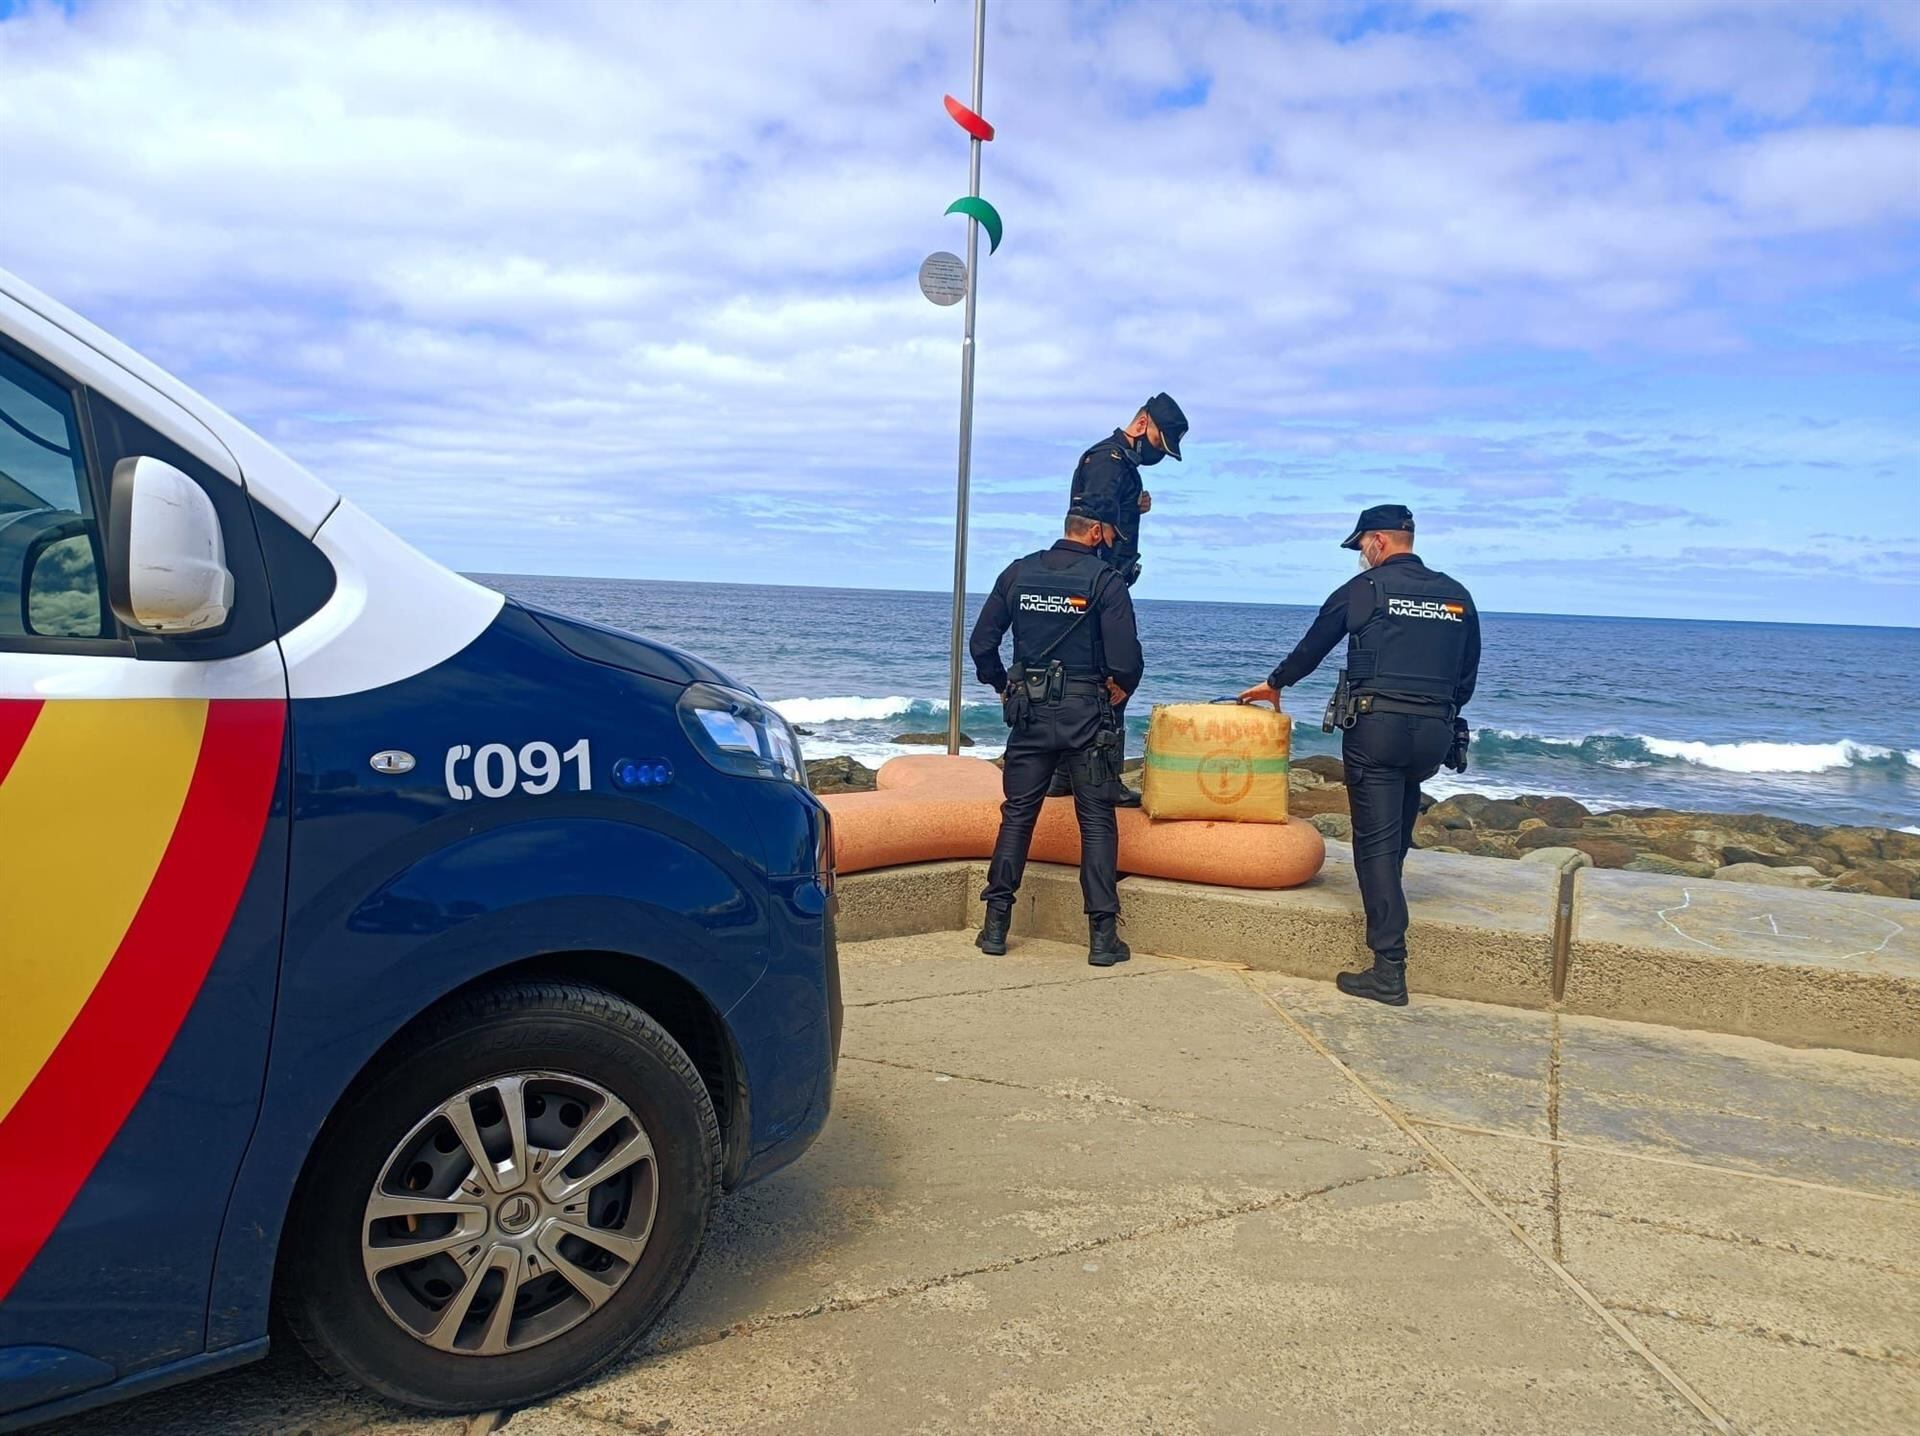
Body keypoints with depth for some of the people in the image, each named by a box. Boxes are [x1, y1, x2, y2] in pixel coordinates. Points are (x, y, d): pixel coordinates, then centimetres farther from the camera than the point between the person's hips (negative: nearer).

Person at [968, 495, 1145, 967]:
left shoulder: (1019, 572, 5)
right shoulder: (1104, 579, -7)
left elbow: (981, 643, 6)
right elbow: (1126, 657, -13)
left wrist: (1002, 687, 19)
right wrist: (1122, 688, 8)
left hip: (1030, 712, 3)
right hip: (1085, 714, -3)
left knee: (1017, 814, 12)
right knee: (1097, 820, 4)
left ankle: (996, 925, 13)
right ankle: (1102, 935, 3)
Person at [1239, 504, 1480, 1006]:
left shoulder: (1364, 588, 1)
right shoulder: (1457, 597, 13)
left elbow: (1312, 647, 12)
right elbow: (1467, 677, 17)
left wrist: (1274, 684, 28)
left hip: (1376, 726, -5)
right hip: (1435, 733, 5)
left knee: (1376, 842, -5)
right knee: (1398, 831, 24)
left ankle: (1389, 970, -10)